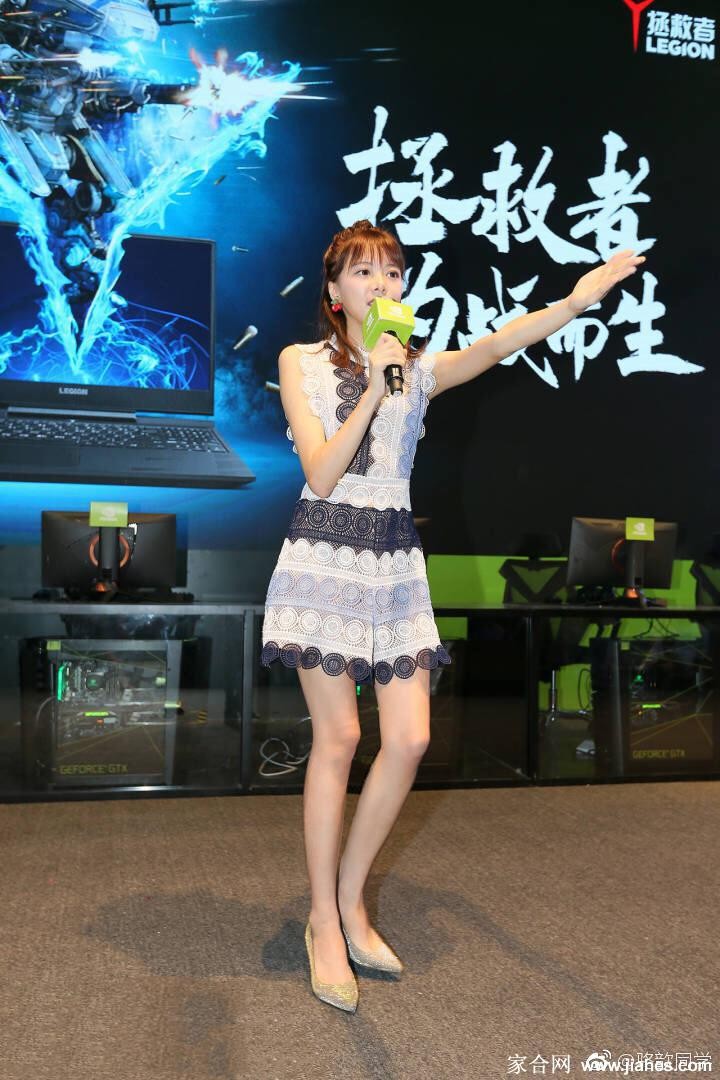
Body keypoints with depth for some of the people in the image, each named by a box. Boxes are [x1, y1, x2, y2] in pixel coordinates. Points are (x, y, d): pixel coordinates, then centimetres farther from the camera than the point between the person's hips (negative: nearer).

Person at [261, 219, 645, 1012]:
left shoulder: (420, 369, 10)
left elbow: (491, 349, -12)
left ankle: (350, 903, 19)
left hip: (395, 562, 4)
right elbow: (321, 474, -9)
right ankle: (324, 923, 14)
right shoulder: (301, 362, 2)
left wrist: (574, 302, -28)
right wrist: (374, 390, -18)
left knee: (409, 739, -2)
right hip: (325, 554, -3)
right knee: (338, 737, -3)